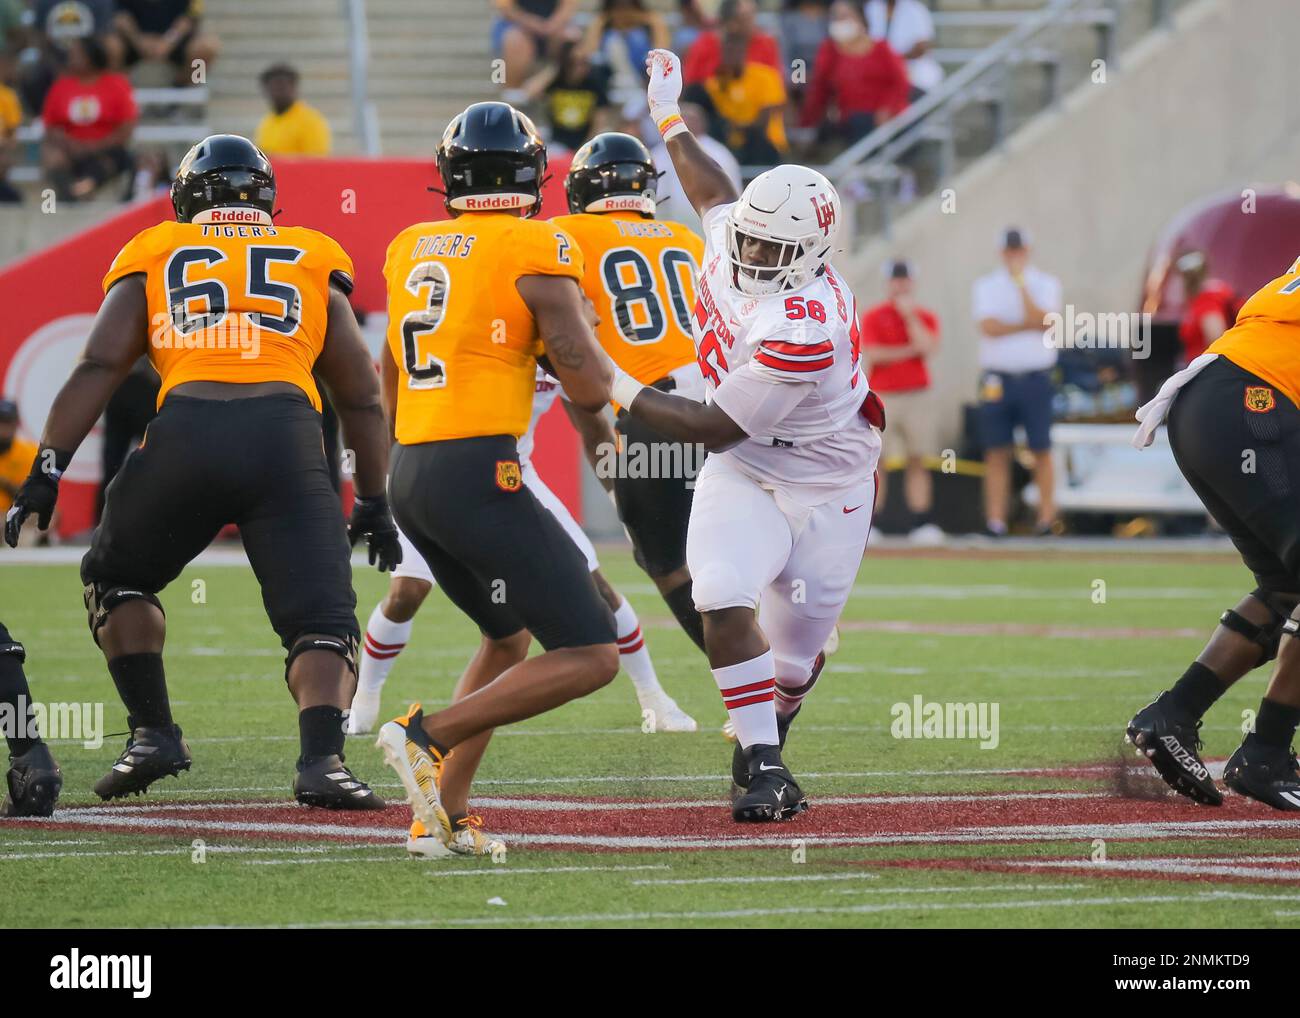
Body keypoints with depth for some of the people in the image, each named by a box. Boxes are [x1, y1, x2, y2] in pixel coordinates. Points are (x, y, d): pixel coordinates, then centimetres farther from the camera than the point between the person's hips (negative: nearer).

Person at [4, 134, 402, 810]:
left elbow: (99, 367, 9)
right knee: (321, 622, 1)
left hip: (185, 433, 0)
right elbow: (362, 399, 27)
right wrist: (373, 504, 36)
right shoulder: (312, 263, 26)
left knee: (116, 580, 25)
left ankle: (153, 732, 15)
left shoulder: (154, 258, 22)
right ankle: (321, 759, -22)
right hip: (286, 436, 0)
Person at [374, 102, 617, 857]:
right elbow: (592, 390, -10)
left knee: (510, 639, 26)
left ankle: (444, 815, 17)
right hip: (477, 474, -8)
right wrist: (576, 334, 10)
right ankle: (430, 734, -15)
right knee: (590, 659, -5)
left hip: (410, 475, 8)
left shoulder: (409, 252, 13)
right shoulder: (537, 254, -7)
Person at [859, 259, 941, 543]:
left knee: (917, 462, -1)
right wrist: (910, 350, -8)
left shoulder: (925, 317, 10)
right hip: (883, 396, -2)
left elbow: (928, 348, -8)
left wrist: (909, 314, -6)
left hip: (917, 395, 2)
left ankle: (922, 524, -3)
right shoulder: (873, 316, 4)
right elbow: (872, 354, -8)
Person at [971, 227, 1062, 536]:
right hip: (997, 379, 1)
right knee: (997, 452, 0)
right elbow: (989, 327, -7)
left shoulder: (1046, 284, 7)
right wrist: (1028, 325, -9)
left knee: (1041, 450, -2)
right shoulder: (985, 286, 9)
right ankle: (995, 520, 0)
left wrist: (1021, 282, -12)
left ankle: (1046, 518, 0)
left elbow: (1041, 320, -11)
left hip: (1035, 379, -1)